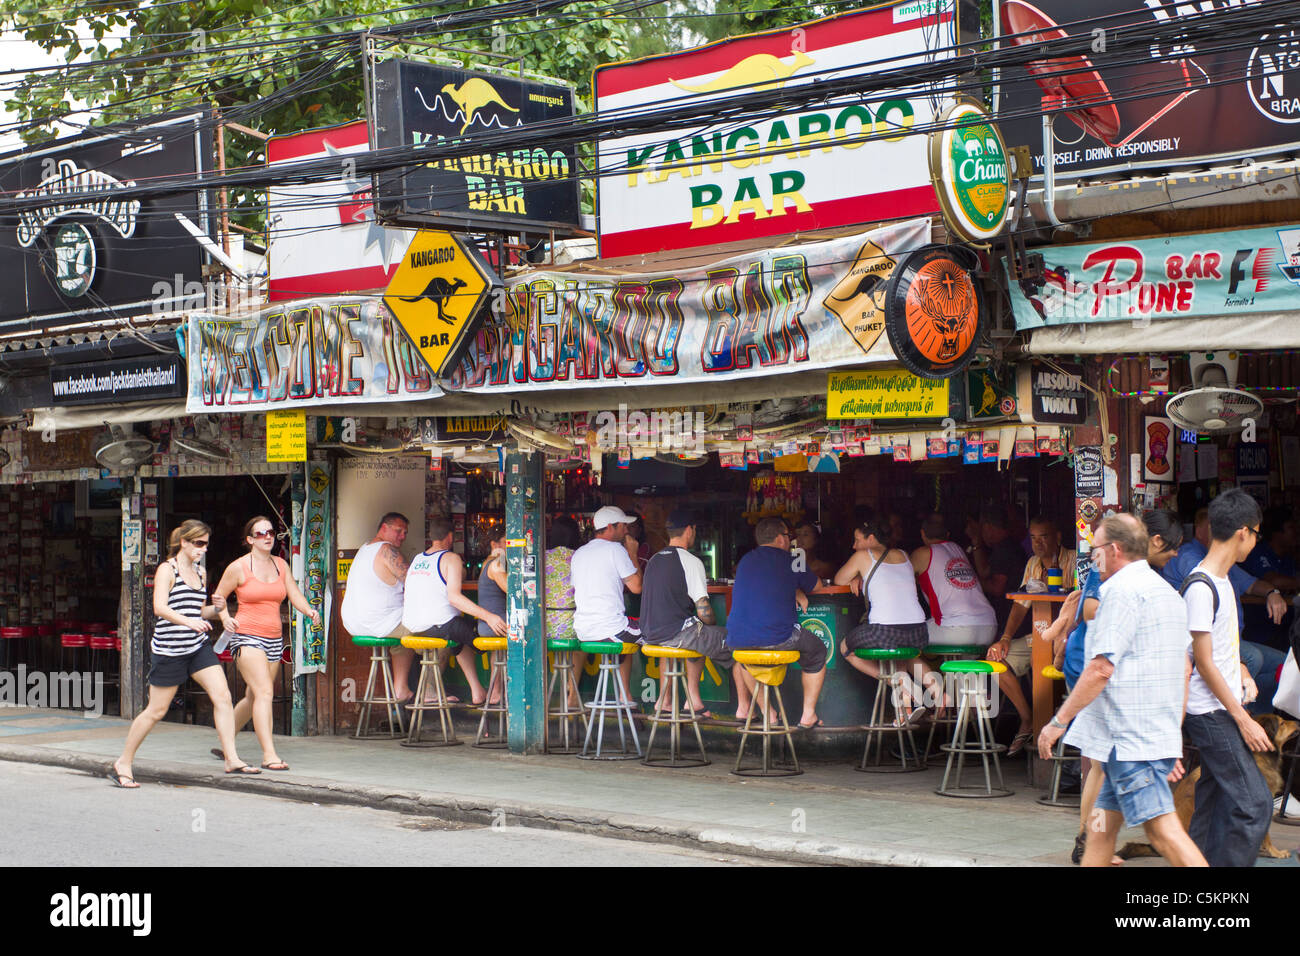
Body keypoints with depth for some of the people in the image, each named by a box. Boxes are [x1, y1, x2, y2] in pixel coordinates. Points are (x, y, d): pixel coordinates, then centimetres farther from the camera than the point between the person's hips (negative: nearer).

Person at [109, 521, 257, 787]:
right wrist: (189, 622, -37)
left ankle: (231, 759, -6)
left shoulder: (199, 571, 13)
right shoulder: (167, 570, -8)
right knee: (156, 711, 0)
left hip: (199, 647, 6)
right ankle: (122, 764, 15)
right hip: (169, 650, -6)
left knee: (222, 696, -8)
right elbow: (160, 608, -22)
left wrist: (215, 609, 1)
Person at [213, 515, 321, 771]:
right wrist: (225, 618, -10)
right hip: (247, 637, -6)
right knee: (264, 692, -18)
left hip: (274, 639, 6)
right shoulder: (238, 567, -2)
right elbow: (218, 596, 7)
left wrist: (309, 610, -14)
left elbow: (295, 595, 6)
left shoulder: (280, 565, 12)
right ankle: (269, 754, -21)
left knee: (254, 697, 12)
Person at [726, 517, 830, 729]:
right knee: (817, 651, 23)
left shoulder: (746, 560, 16)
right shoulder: (790, 561, 3)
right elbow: (817, 585, 20)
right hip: (778, 639, -4)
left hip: (738, 640, 4)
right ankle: (808, 715, 19)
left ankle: (744, 707, 37)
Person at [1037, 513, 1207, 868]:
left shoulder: (1122, 590, -12)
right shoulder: (1168, 593, 18)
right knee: (1101, 826, 13)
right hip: (1162, 733, 10)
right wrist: (1174, 738, 24)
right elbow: (1184, 671, 21)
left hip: (1130, 740, -10)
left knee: (1163, 830, -11)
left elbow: (1101, 669, -19)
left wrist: (1059, 720, -12)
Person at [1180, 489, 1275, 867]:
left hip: (1222, 711, 10)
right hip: (1211, 712, -10)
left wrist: (1243, 676, 8)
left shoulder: (1221, 580, 14)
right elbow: (1204, 663, -18)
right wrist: (1243, 719, -17)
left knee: (1215, 802, 11)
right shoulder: (1200, 587, -16)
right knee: (1254, 803, -11)